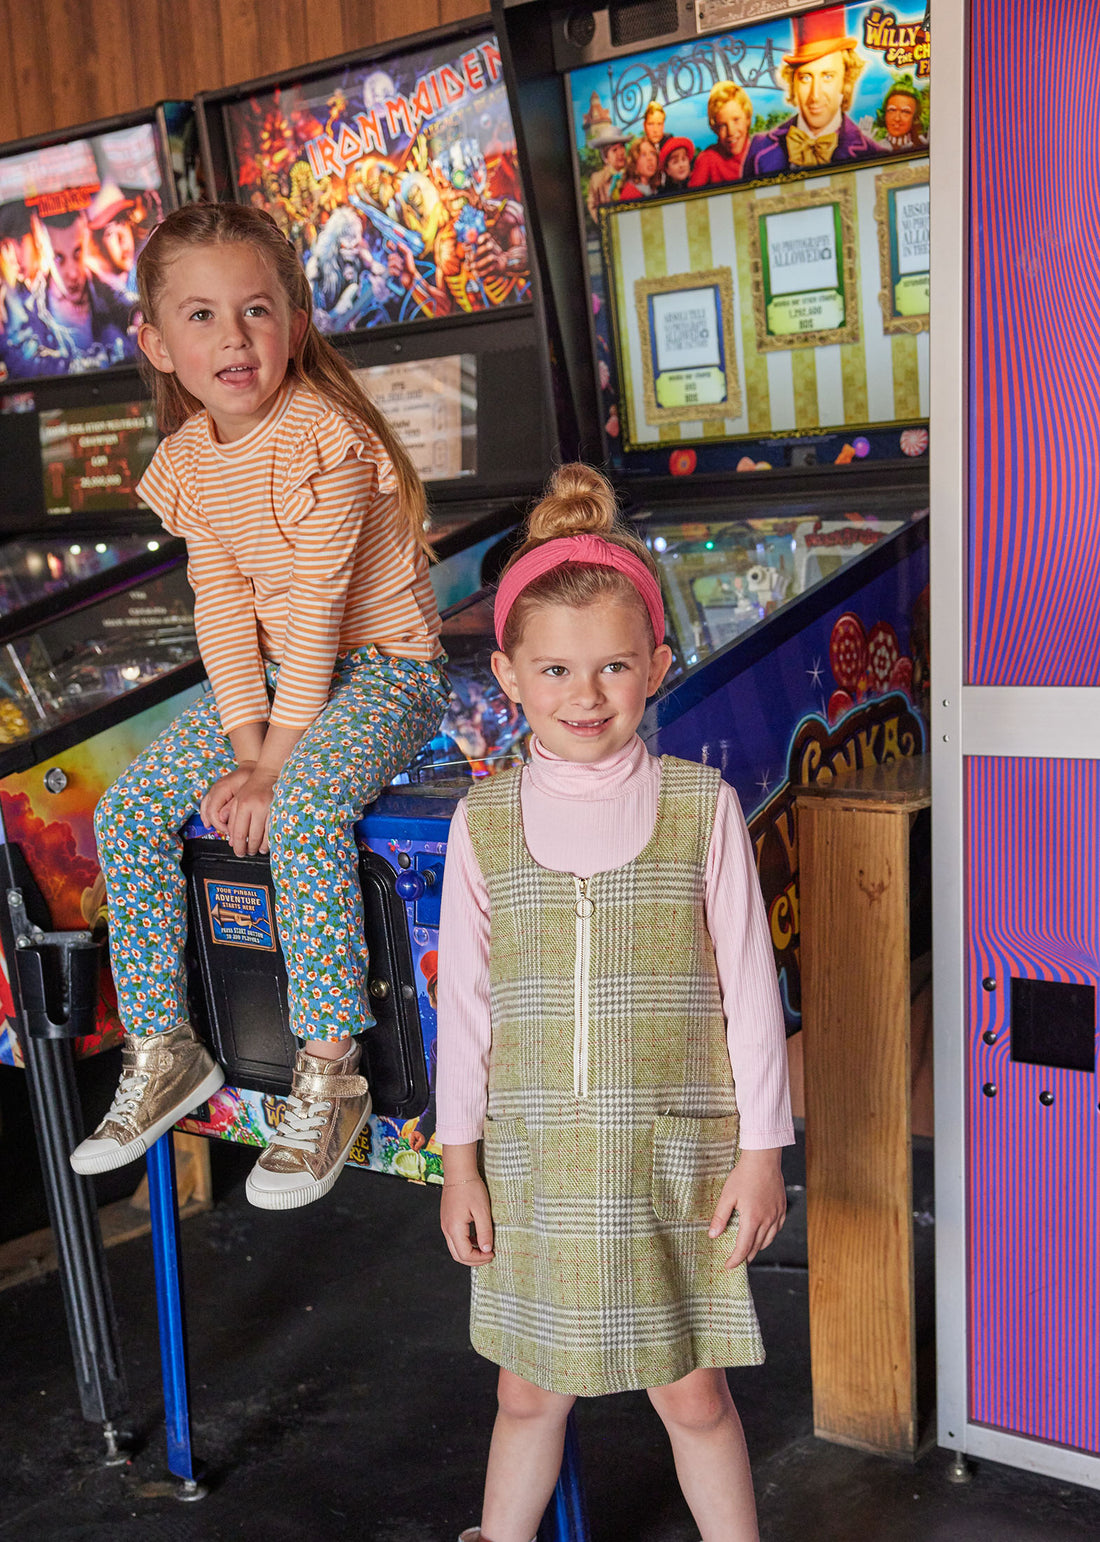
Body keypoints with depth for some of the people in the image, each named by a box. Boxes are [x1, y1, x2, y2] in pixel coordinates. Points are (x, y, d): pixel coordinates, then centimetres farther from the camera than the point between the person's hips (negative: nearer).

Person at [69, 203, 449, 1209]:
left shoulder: (321, 438, -21)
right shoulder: (190, 458, 1)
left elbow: (317, 607, -23)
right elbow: (224, 607, -2)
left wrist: (273, 760, -22)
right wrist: (245, 746, -13)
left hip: (380, 669, -7)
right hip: (271, 676, 8)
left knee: (303, 813, -34)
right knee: (128, 813, -4)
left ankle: (328, 1078, -20)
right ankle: (164, 1055, 9)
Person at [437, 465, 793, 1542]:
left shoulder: (701, 808, -8)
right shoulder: (484, 822, -4)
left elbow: (749, 987, -4)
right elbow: (464, 998, 2)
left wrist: (760, 1150, -3)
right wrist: (459, 1159, 5)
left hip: (678, 1152, -2)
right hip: (533, 1158, 2)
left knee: (692, 1393, 12)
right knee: (529, 1391, 19)